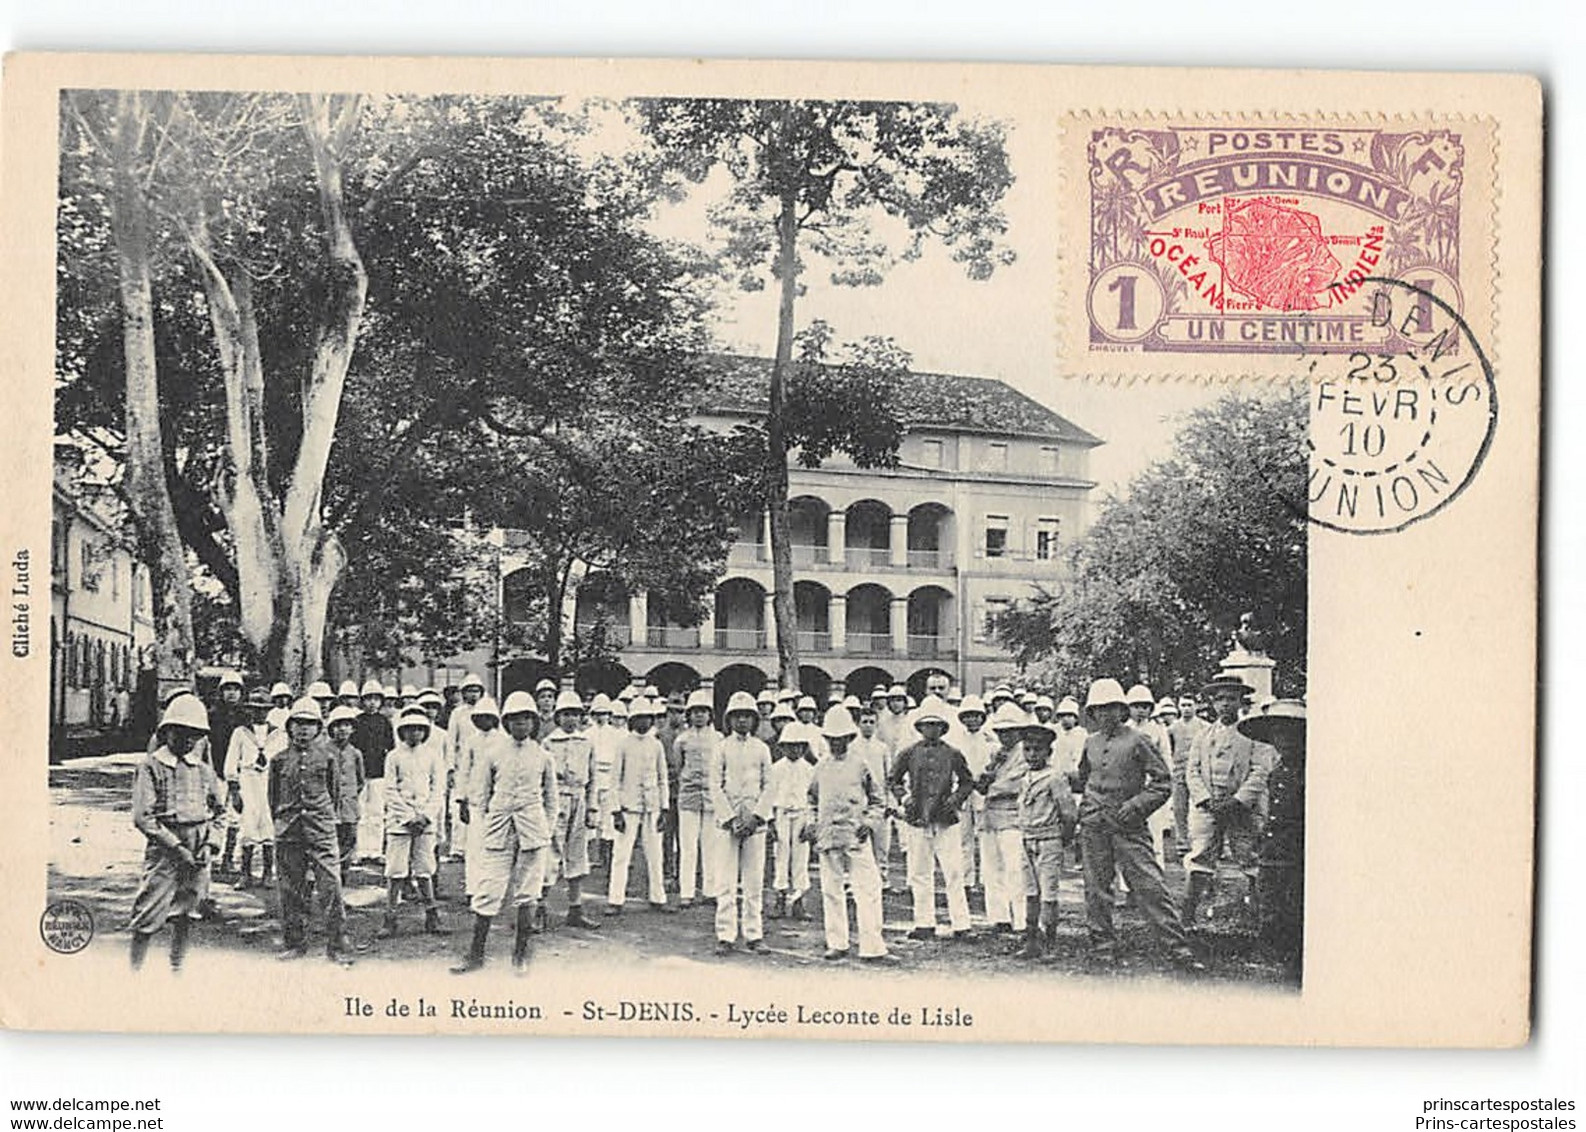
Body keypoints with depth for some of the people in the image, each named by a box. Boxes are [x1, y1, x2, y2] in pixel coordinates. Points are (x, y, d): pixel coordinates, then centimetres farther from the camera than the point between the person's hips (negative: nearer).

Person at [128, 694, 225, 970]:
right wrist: (176, 846, -15)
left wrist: (213, 838, 4)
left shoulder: (202, 768, 11)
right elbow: (142, 818, -11)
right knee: (149, 916, -6)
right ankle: (134, 971, 0)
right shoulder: (151, 766, -5)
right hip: (164, 848, -5)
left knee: (184, 915, 13)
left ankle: (177, 969, 24)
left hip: (197, 851, 5)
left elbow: (220, 809, 22)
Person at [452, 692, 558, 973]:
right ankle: (476, 954, 5)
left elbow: (551, 799, 16)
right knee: (487, 892, -3)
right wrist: (481, 828, 0)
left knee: (527, 894, 3)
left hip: (533, 831, 1)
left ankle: (520, 953, 13)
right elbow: (478, 796, 7)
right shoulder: (491, 753, 4)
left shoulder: (543, 757, 8)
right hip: (498, 828, -1)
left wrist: (547, 831, 8)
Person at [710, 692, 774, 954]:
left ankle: (753, 934, 10)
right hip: (726, 820, -1)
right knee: (726, 882, -4)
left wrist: (755, 816, -6)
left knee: (754, 881, 2)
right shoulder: (722, 748, 4)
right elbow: (715, 787, 0)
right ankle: (725, 936, 0)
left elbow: (768, 787, 7)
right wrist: (730, 818, -9)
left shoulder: (762, 749, 9)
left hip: (755, 821, 2)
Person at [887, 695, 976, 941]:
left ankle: (960, 924, 1)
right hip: (918, 820, 1)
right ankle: (924, 924, 15)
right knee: (920, 874, 6)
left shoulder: (953, 754, 5)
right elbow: (892, 780, 13)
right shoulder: (909, 753, 5)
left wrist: (956, 798, -3)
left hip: (946, 820, -1)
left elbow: (967, 781, 14)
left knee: (954, 873, -4)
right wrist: (904, 796, -4)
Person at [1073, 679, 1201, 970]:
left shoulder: (1137, 741, -1)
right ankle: (1103, 944, 17)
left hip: (1128, 825, -4)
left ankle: (1177, 947, -6)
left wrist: (1137, 805, -11)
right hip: (1093, 825, 4)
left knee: (1149, 885, -8)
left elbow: (1161, 781, -2)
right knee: (1096, 888, 6)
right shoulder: (1091, 743, 13)